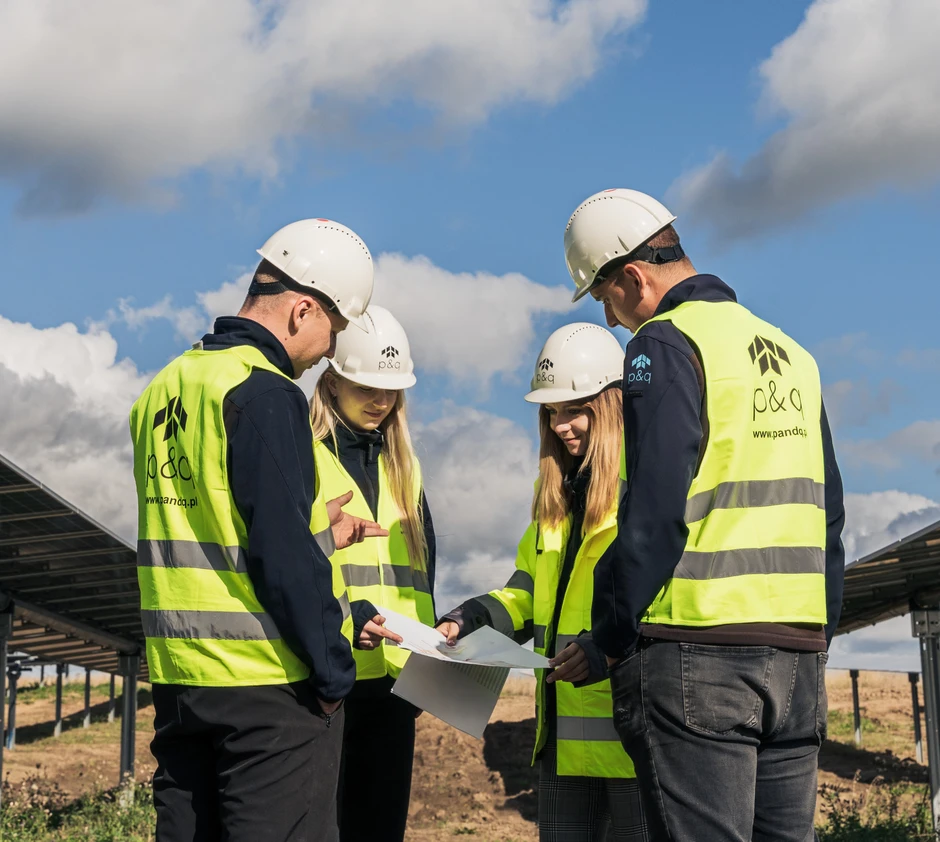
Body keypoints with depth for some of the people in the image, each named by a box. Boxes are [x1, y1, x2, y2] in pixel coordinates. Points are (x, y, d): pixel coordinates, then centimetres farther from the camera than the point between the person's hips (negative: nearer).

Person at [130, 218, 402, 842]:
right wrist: (334, 671, -11)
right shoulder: (266, 393, -14)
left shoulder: (163, 389, 13)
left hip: (177, 674, 8)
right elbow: (283, 556, -19)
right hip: (266, 679, -8)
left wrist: (312, 533, 16)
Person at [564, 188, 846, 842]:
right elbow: (827, 514, 18)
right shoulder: (792, 354, 18)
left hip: (697, 650, -7)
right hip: (798, 653, 7)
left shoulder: (667, 343, -6)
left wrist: (608, 635, -4)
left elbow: (655, 513, -14)